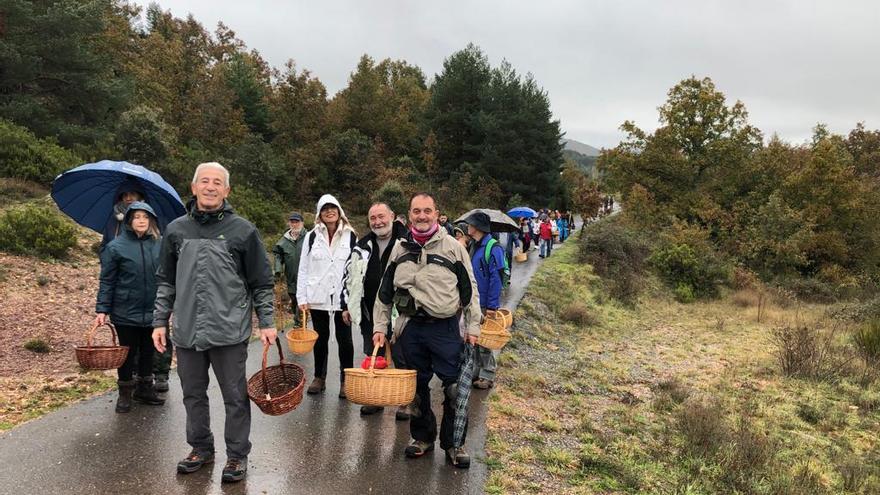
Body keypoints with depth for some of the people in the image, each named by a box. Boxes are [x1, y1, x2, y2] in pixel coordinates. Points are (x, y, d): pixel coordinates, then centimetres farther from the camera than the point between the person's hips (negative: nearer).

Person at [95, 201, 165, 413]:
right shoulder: (116, 247, -6)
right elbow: (107, 281, -4)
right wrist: (102, 310, -8)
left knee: (149, 352, 13)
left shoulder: (159, 245, 2)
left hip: (153, 311, 3)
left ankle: (145, 388, 30)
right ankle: (125, 393, 25)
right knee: (128, 353, 9)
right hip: (126, 313, -3)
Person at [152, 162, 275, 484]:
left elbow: (261, 283, 1)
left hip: (229, 332, -3)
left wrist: (266, 322, -3)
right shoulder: (176, 230, 8)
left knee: (235, 397, 5)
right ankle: (201, 448, 34)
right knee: (193, 396, 16)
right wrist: (160, 321, 10)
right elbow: (166, 282, 14)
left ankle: (237, 455, 20)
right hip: (187, 332, 4)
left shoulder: (243, 230, -2)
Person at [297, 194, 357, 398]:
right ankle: (319, 378, 26)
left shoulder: (351, 236, 2)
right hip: (318, 297, 2)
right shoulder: (312, 237, 6)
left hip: (343, 297, -1)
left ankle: (346, 380, 15)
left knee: (344, 339, 5)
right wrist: (302, 297, -1)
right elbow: (303, 269, 5)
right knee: (320, 338, 13)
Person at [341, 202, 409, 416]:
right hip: (369, 314, 5)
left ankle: (405, 402, 17)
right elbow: (348, 276, 15)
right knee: (373, 358, 14)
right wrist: (347, 306, 11)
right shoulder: (362, 246, 9)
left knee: (402, 359, 3)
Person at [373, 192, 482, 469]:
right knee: (417, 386, 13)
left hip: (445, 327, -3)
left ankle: (453, 443, 17)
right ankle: (423, 437, 31)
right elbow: (385, 292, 13)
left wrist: (473, 326, -1)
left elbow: (469, 289, 2)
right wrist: (379, 326, 9)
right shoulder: (400, 249, 7)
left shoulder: (453, 247, -1)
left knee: (455, 387, -1)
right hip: (410, 327, 3)